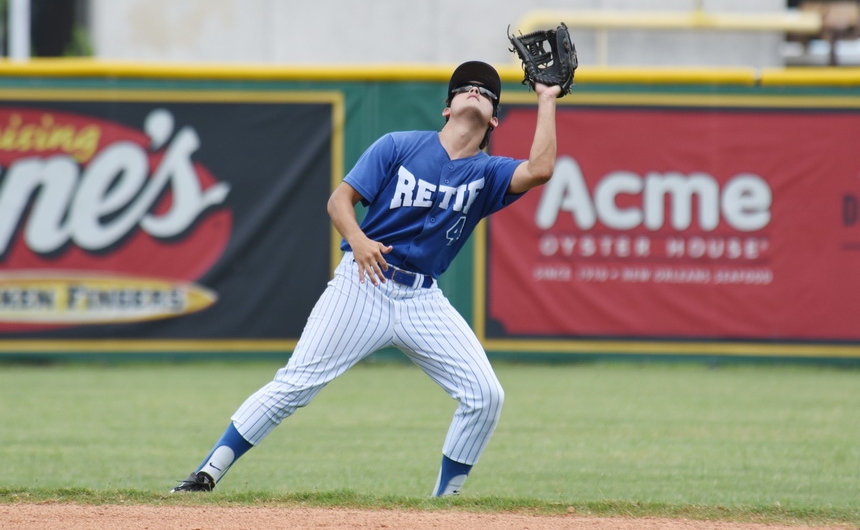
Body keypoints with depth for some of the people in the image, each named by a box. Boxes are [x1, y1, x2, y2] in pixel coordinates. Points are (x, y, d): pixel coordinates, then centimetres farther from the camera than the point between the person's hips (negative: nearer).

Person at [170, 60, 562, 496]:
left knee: (486, 395, -8)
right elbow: (340, 199, -3)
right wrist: (358, 240, -23)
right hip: (362, 286, -3)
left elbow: (539, 169, -14)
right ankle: (208, 474, -2)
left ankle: (446, 497, 7)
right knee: (295, 384, -9)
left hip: (422, 301, 3)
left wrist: (547, 100, -7)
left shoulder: (486, 173, 6)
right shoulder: (399, 146, 0)